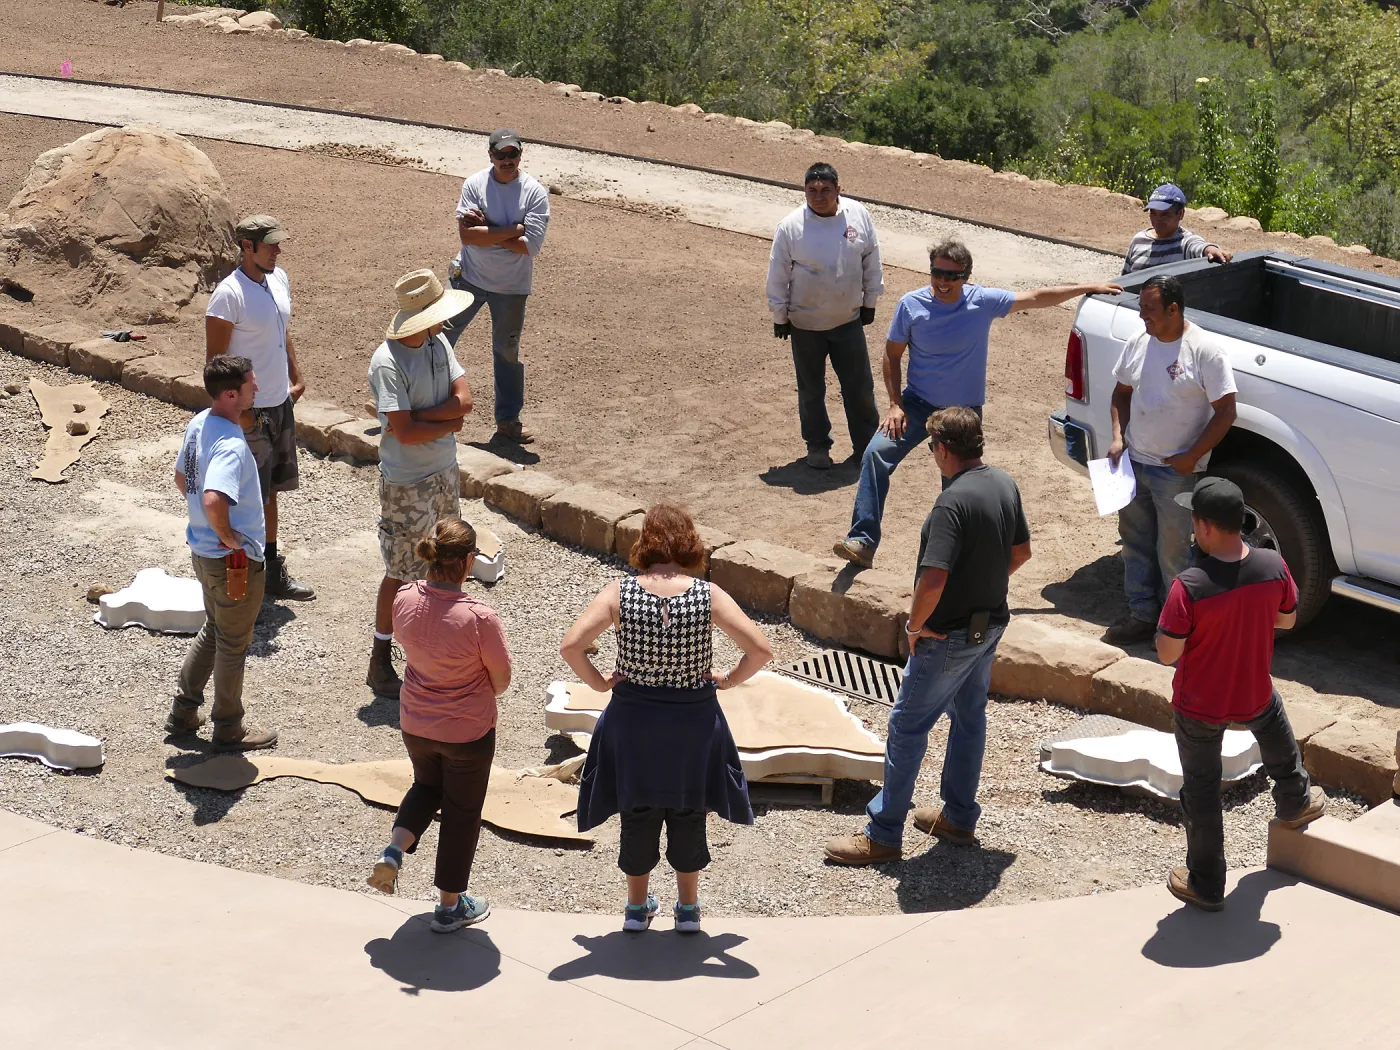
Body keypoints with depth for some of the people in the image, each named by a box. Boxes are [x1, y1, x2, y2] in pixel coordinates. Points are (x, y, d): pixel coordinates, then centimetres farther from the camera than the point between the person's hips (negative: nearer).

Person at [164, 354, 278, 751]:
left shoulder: (198, 424, 0)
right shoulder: (231, 445, -29)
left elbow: (181, 478, 14)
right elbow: (213, 501, -43)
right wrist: (230, 537, -24)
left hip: (204, 551, 9)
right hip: (235, 561, -9)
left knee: (213, 630, 26)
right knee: (234, 644, 9)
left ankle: (182, 712, 36)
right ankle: (229, 730, 25)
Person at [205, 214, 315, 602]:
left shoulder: (278, 279, 4)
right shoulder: (229, 294, -21)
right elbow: (215, 359, -19)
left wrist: (296, 377, 13)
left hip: (281, 403, 8)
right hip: (249, 411, -8)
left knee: (269, 490, 18)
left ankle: (272, 568, 29)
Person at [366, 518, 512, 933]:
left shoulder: (404, 599, -15)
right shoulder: (479, 617, -30)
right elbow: (502, 679, -16)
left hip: (415, 724, 5)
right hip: (468, 732, -4)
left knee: (427, 787, 32)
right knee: (461, 813, 16)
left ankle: (393, 851, 11)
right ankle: (450, 906, 30)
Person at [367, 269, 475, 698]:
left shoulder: (438, 343, 0)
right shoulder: (388, 362, -25)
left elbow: (463, 400, -8)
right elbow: (406, 432, -28)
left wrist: (417, 417, -21)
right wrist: (450, 423, -13)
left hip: (445, 472, 8)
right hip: (407, 484, -8)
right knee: (402, 573, 0)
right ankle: (380, 662, 13)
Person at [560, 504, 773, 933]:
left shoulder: (619, 594, -14)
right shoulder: (709, 596, -15)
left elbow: (571, 646, -21)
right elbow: (760, 649, -19)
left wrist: (597, 682, -6)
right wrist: (730, 680, -3)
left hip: (632, 723, 0)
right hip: (694, 724, 0)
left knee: (637, 815, 19)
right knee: (688, 815, 19)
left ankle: (637, 907, 35)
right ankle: (688, 908, 34)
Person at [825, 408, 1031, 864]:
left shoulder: (953, 502, -27)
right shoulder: (1005, 485, 0)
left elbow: (933, 579, -31)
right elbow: (1021, 551, 13)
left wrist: (914, 625, -15)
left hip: (948, 635, -9)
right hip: (990, 622, 9)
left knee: (907, 725, 1)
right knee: (969, 716, 20)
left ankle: (882, 834, 7)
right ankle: (960, 817, 33)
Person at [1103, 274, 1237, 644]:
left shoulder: (1204, 349, -15)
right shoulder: (1138, 344, 3)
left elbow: (1226, 411, -14)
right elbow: (1122, 393, 17)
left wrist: (1191, 457, -16)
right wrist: (1118, 438, 2)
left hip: (1176, 470, -6)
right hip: (1134, 461, 6)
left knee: (1172, 551, 0)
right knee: (1135, 541, 14)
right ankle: (1142, 614, 27)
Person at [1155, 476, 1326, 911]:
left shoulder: (1189, 587, -32)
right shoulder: (1273, 566, -19)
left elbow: (1167, 653, -25)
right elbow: (1287, 620, -1)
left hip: (1199, 707, -4)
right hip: (1254, 696, 4)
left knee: (1201, 790, 16)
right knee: (1279, 743, 37)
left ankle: (1206, 884, 28)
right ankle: (1295, 803, 63)